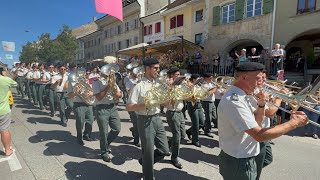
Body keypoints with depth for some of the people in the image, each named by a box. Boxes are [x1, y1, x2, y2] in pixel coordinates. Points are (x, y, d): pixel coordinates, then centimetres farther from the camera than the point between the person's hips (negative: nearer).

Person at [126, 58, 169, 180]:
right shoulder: (139, 86, -12)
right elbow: (128, 107, -14)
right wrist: (146, 104, -22)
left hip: (157, 119, 7)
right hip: (145, 121, -6)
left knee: (164, 150, 13)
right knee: (149, 153, 8)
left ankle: (144, 162, 39)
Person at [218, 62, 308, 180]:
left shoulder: (239, 96, 4)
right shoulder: (234, 100, -29)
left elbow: (255, 123, 10)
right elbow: (259, 135, -29)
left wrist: (261, 104, -5)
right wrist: (294, 123, -18)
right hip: (238, 163, -9)